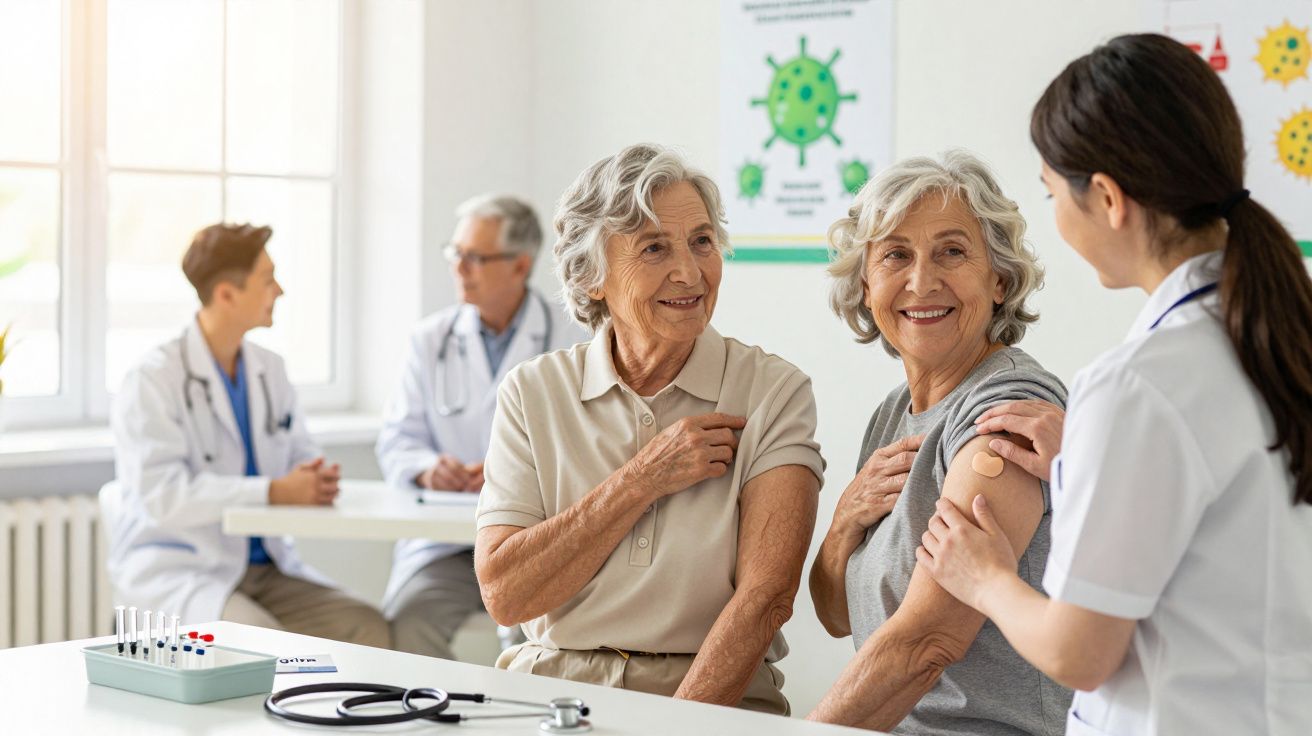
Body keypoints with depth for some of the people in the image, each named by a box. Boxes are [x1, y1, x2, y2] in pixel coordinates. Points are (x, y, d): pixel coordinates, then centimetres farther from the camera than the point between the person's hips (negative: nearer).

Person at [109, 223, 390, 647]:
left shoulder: (268, 369, 11)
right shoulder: (153, 381, -12)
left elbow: (300, 453, 18)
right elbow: (161, 494, -22)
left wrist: (315, 479, -8)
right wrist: (274, 491, -24)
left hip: (264, 564, 7)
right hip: (176, 569, -7)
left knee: (367, 628, -16)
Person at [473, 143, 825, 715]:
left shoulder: (774, 393, 0)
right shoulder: (533, 392, 6)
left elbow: (767, 596, -10)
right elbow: (503, 594, -3)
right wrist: (643, 480, -9)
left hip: (717, 702, -2)